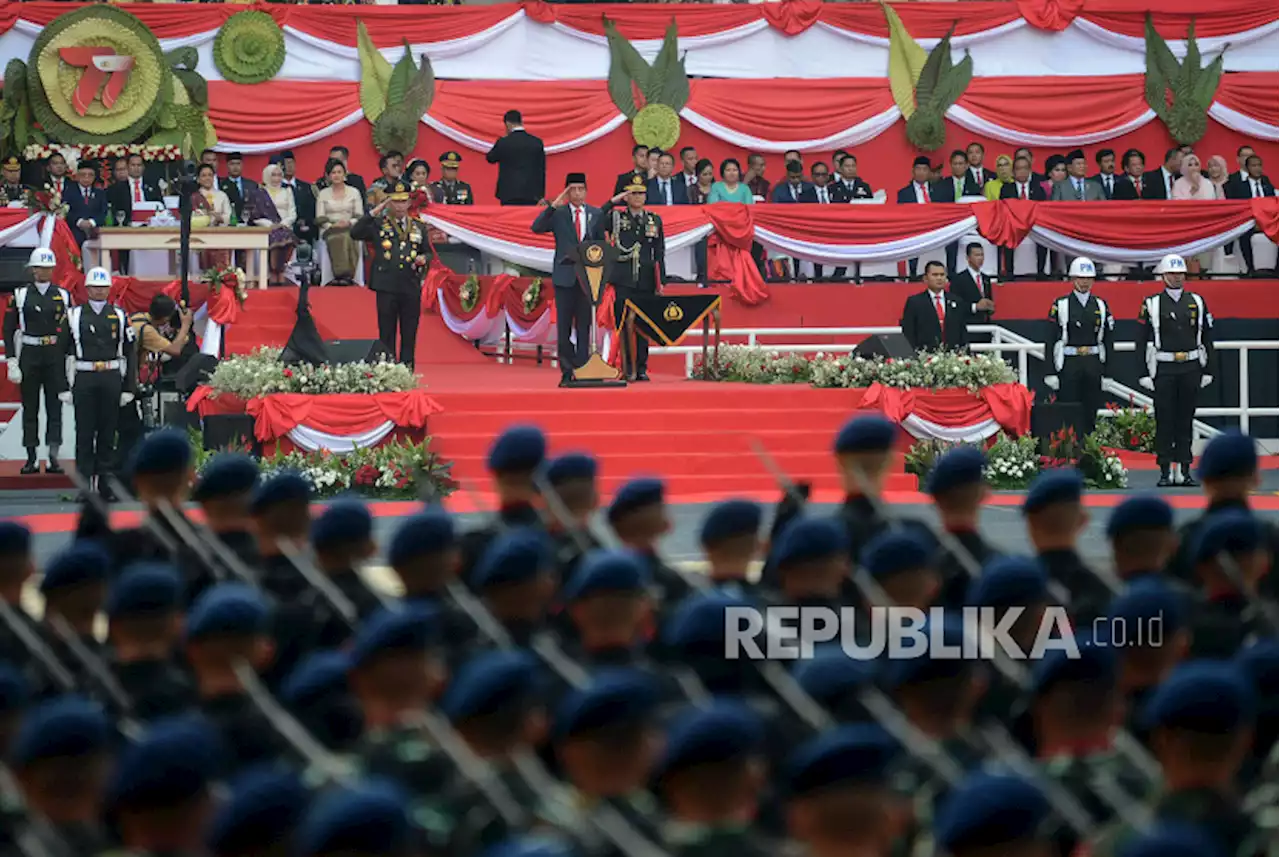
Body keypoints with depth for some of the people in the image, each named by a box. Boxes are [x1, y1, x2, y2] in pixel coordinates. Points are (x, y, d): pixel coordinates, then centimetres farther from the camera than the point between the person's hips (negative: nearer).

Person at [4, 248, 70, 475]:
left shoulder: (63, 295, 6)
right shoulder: (21, 295, 1)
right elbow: (9, 330, 1)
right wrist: (12, 362, -6)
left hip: (55, 357, 1)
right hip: (30, 356, -1)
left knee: (55, 407, -2)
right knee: (30, 408, 3)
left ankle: (53, 458, 1)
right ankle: (31, 459, 7)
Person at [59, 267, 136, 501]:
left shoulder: (119, 316, 7)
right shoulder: (74, 315, 4)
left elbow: (130, 354, 8)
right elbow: (62, 351, 4)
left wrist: (129, 388, 2)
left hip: (112, 379, 1)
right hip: (84, 379, -1)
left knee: (108, 433, 4)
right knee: (84, 433, 0)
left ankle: (105, 483, 10)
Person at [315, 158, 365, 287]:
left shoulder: (354, 192, 14)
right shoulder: (323, 194, 15)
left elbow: (360, 216, 8)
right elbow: (320, 218, 7)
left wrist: (349, 222, -12)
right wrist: (331, 225, -12)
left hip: (350, 228, 0)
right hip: (330, 231, 0)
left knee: (347, 237, -37)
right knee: (338, 238, -37)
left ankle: (345, 275, -42)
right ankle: (343, 275, -43)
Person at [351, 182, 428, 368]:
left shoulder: (418, 227, 13)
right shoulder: (378, 224, 3)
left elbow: (425, 252, 22)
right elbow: (355, 233, -12)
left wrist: (422, 259, -2)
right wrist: (374, 212, -13)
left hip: (411, 287, 3)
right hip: (387, 287, -3)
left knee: (409, 334, 5)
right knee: (386, 333, 1)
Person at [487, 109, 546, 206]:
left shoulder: (503, 142, -6)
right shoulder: (537, 142, 3)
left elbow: (490, 158, 12)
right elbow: (542, 171, 7)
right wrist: (540, 196, 12)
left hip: (509, 195, -2)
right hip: (531, 194, 2)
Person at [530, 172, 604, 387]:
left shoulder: (596, 214, 9)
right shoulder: (558, 214, 2)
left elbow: (601, 244, 12)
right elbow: (536, 228, -12)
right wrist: (553, 205, -20)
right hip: (565, 276, -1)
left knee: (584, 326, 1)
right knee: (564, 326, 0)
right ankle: (567, 372, 3)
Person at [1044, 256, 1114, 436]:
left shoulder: (1101, 306, 9)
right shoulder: (1061, 305, -1)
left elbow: (1108, 340, 10)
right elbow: (1051, 340, -2)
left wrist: (1107, 372, 5)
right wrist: (1050, 372, -8)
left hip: (1093, 365, 3)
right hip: (1068, 365, -3)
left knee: (1090, 413, 6)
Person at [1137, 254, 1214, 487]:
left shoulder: (1197, 302, 8)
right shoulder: (1152, 304, 0)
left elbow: (1207, 339, 10)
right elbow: (1142, 342, 0)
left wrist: (1207, 370, 4)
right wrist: (1145, 373, -6)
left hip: (1191, 370, 2)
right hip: (1164, 370, -2)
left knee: (1185, 420, 6)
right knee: (1164, 421, -1)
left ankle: (1184, 470, 10)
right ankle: (1166, 472, 3)